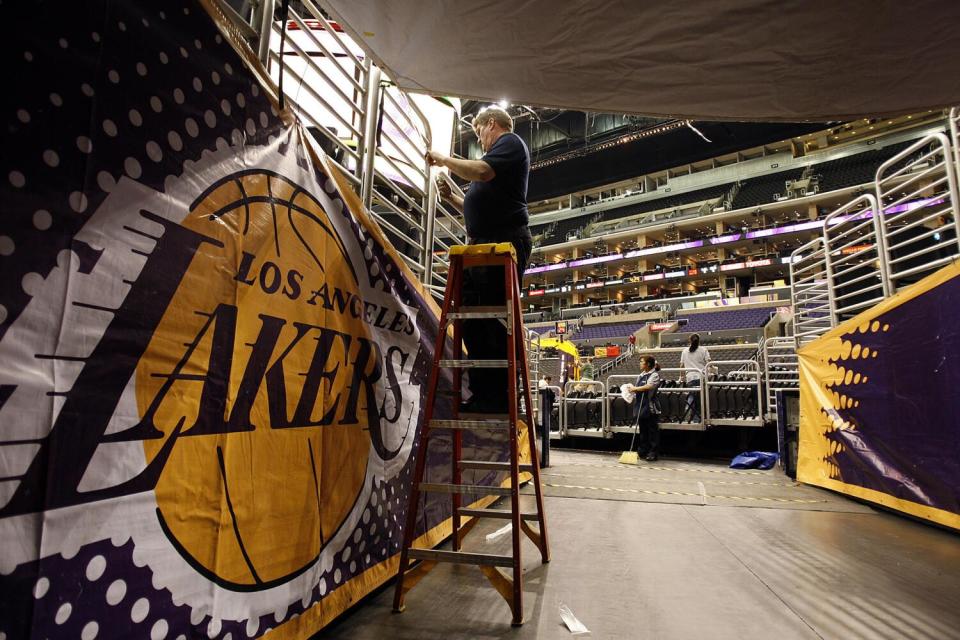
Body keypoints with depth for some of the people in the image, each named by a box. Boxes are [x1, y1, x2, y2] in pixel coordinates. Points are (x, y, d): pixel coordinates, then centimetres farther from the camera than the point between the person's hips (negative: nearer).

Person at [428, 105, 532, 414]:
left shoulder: (510, 142, 4)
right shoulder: (498, 152, 30)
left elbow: (482, 172, -17)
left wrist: (444, 159, -3)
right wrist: (452, 198, 19)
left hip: (504, 242, -10)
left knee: (496, 322, -12)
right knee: (472, 320, 7)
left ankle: (500, 397, -6)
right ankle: (482, 393, 13)